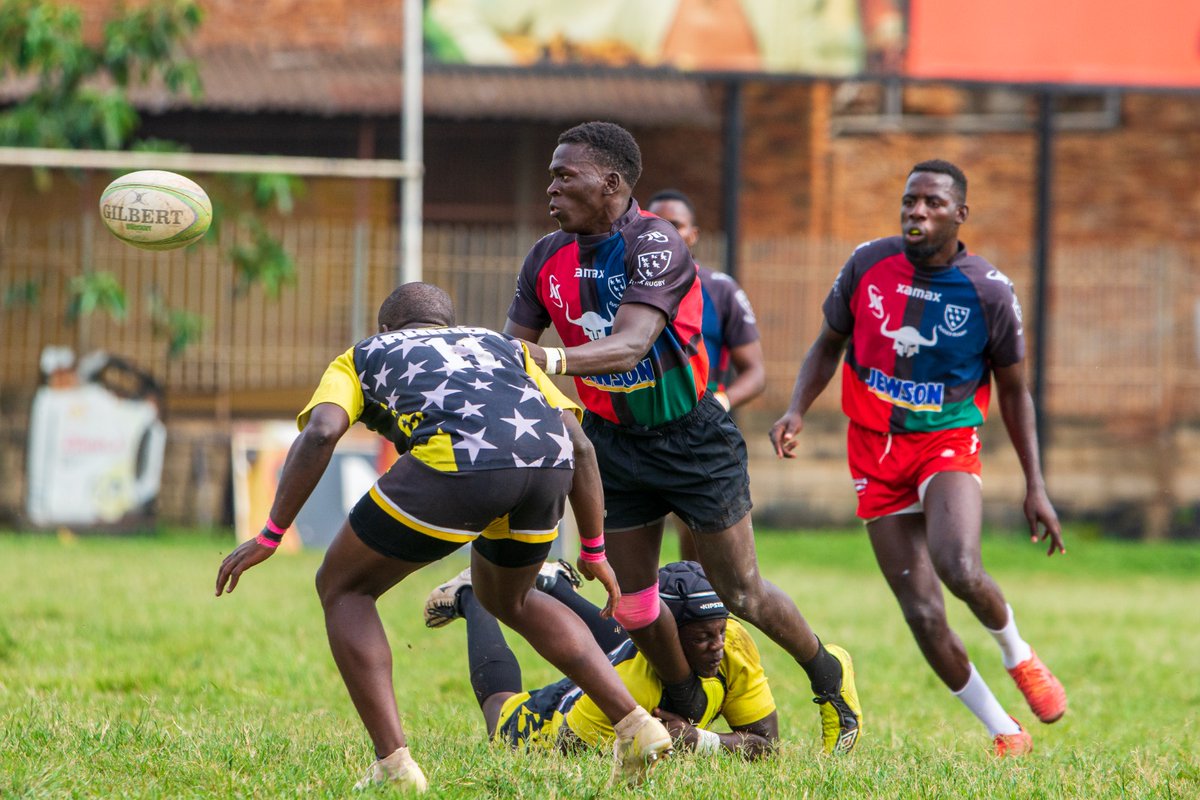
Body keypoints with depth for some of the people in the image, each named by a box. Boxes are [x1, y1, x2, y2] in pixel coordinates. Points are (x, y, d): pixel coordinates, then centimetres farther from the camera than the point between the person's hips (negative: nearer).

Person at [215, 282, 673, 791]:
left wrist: (269, 537, 10)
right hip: (549, 461, 5)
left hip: (457, 460, -5)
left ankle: (393, 763, 4)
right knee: (507, 599, 34)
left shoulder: (362, 357, 30)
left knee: (342, 588, 18)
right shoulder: (504, 347, 39)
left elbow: (321, 432, 8)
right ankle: (634, 724, 21)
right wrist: (595, 552, 33)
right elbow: (579, 445, 27)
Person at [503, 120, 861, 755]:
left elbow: (631, 344, -36)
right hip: (613, 440, 5)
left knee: (740, 594, 2)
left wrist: (555, 359, -52)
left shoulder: (656, 244, -23)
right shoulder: (547, 258, -2)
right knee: (632, 602, 4)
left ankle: (828, 674, 27)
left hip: (691, 437, -5)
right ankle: (684, 712, 29)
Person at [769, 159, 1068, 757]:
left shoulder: (989, 292, -7)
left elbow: (1014, 391, 3)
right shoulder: (868, 265, -3)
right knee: (922, 614, -6)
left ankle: (1017, 655, 3)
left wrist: (1034, 487, 0)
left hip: (948, 443, -2)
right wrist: (797, 411, -5)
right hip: (876, 450, 2)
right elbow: (829, 345, 12)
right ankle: (1004, 732, 9)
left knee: (960, 570, -30)